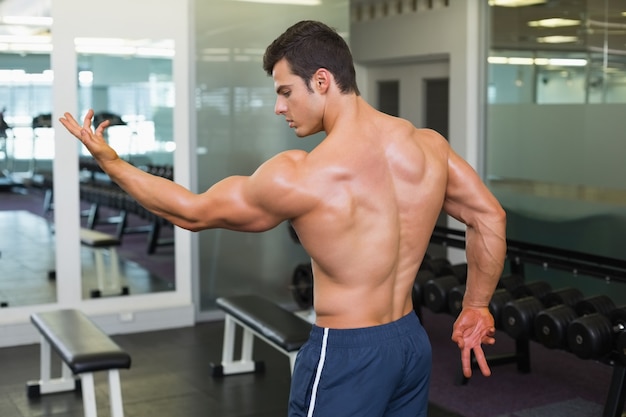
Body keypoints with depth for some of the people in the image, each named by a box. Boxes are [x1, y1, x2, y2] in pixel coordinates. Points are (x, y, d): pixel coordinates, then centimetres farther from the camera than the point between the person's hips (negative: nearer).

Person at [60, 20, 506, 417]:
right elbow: (490, 217, 7)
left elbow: (193, 211, -7)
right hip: (413, 341, 7)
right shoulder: (429, 145, -4)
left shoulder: (299, 177, -20)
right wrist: (477, 308, 18)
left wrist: (111, 162, 5)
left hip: (347, 355, -6)